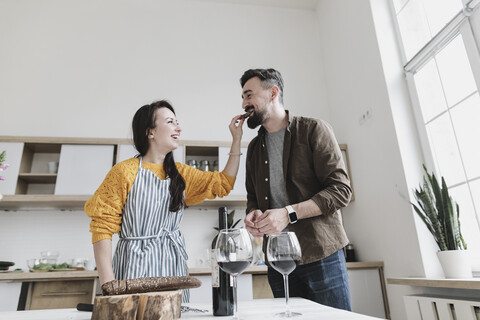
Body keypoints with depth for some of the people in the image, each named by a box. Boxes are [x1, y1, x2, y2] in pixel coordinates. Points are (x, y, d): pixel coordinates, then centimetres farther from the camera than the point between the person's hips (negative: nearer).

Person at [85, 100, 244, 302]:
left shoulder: (180, 173, 7)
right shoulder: (125, 172, -10)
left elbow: (223, 183, 8)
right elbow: (102, 227, -10)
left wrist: (237, 139, 2)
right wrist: (108, 286, -16)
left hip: (173, 264, 5)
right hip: (135, 265, -5)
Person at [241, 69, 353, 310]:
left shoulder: (314, 130, -4)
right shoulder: (254, 147, 14)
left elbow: (340, 189, -11)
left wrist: (289, 213, -22)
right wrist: (253, 213, -4)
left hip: (321, 256, -5)